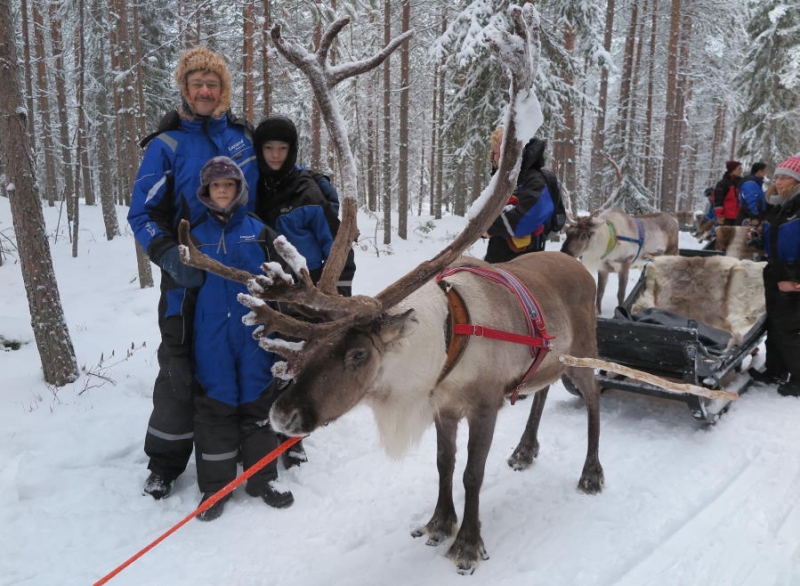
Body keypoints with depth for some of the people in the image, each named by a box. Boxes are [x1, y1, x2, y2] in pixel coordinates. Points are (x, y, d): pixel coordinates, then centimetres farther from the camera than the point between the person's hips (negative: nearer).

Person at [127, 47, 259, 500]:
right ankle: (166, 462, 21)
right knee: (182, 367, 3)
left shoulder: (243, 135, 8)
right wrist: (170, 256, -21)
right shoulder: (167, 145, -2)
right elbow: (143, 214, -5)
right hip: (191, 277, -3)